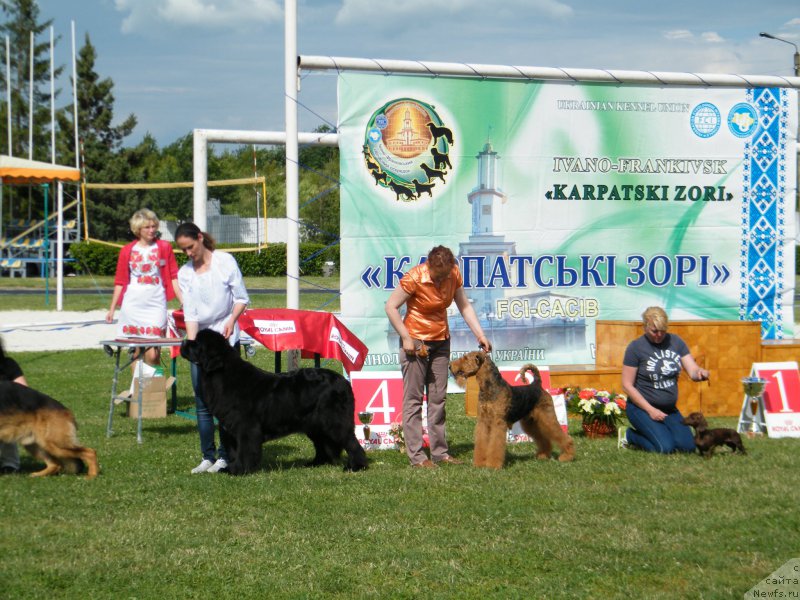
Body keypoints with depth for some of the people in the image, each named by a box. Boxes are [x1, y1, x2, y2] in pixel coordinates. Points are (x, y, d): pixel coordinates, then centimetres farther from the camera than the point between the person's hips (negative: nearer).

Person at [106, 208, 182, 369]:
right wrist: (112, 309, 12)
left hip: (155, 306, -1)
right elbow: (120, 282, 13)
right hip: (132, 306, 1)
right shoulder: (127, 251, 8)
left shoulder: (164, 247, 6)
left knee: (153, 355, -12)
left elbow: (173, 277, 5)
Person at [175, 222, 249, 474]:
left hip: (226, 338, -3)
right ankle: (207, 456, 9)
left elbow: (242, 298, -1)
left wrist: (231, 321, -18)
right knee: (202, 401, 3)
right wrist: (191, 343, -15)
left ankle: (224, 455, 1)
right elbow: (190, 313, -2)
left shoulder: (225, 261, -4)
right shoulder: (184, 273, 4)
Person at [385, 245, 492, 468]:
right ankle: (416, 456, -3)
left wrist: (480, 335, -5)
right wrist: (406, 338, -18)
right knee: (413, 399, -4)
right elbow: (391, 307, -15)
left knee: (438, 398, 8)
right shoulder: (413, 279, -21)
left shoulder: (454, 275, -6)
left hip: (441, 341, 6)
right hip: (416, 341, -6)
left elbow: (464, 306, 3)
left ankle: (439, 452, 12)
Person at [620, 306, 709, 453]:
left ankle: (643, 431, 13)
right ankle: (629, 435, 4)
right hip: (641, 408, -6)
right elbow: (627, 385, -12)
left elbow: (692, 371, -4)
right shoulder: (636, 347, -12)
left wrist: (700, 373, -30)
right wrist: (650, 410, -16)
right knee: (665, 447, -23)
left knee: (688, 446, -10)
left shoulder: (675, 342, 2)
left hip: (669, 409, 6)